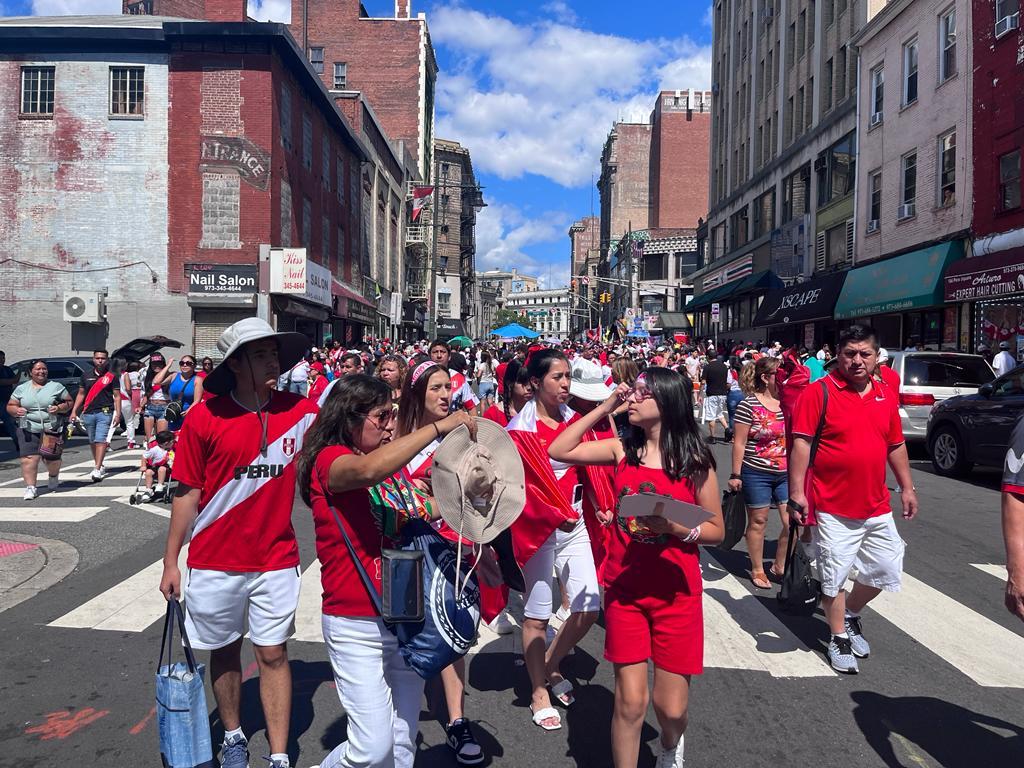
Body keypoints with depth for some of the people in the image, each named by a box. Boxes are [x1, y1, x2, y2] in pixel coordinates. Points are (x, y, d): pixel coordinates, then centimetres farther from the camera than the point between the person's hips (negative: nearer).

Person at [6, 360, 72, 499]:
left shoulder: (56, 386, 5)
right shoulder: (21, 389, 9)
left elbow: (69, 402, 7)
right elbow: (9, 406, 11)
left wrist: (59, 408, -14)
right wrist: (16, 410, -11)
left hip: (52, 430, -1)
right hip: (28, 430, 1)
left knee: (52, 459, 4)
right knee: (29, 458, -10)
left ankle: (54, 476, 35)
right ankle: (30, 487, -3)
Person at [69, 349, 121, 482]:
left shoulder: (111, 377, 3)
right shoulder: (86, 376, 12)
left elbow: (117, 396, 2)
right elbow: (81, 394, 17)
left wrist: (118, 414, -6)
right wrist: (74, 411, 10)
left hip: (105, 412, -4)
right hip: (88, 413, 4)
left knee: (101, 440, -14)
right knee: (92, 441, 11)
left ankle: (97, 470, -19)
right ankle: (99, 467, 23)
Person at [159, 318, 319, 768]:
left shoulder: (301, 411, -5)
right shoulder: (205, 417, -9)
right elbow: (187, 493, -2)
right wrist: (170, 561, 0)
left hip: (275, 559, 0)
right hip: (215, 562, 0)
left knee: (273, 654, 6)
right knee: (224, 651, 17)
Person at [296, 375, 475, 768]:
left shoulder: (392, 462, 8)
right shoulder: (329, 459, -12)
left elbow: (418, 513, 14)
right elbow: (368, 470, -34)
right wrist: (439, 426, -31)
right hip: (357, 625, -6)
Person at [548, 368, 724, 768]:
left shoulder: (695, 461, -7)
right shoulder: (623, 449, 0)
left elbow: (716, 530, -2)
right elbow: (558, 451, -2)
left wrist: (674, 527, -21)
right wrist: (603, 408, -3)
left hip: (676, 592, -1)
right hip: (626, 588, 1)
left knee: (672, 707, 7)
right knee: (630, 701, 0)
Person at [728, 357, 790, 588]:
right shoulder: (748, 405, -12)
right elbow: (739, 443, -9)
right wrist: (735, 475, -9)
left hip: (786, 474, 5)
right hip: (756, 474, -5)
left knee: (792, 523, 3)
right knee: (758, 522, 9)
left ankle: (780, 566, 25)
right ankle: (757, 570, 26)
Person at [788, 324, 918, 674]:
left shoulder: (886, 395, 8)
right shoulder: (819, 392, -10)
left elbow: (896, 446, 17)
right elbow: (801, 444, -13)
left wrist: (907, 488, 16)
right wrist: (797, 492, -18)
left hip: (877, 507, 6)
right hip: (833, 510, -5)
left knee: (886, 570, 13)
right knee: (834, 577, 5)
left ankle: (851, 615, 38)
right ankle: (839, 638, 25)